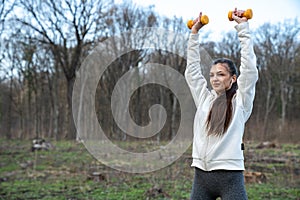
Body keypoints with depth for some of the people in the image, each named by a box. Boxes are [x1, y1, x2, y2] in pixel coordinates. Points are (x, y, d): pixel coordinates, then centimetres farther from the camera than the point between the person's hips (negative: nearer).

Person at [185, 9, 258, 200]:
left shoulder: (240, 100, 1)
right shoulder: (204, 98, 12)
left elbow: (249, 68, -6)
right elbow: (192, 69, 14)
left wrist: (243, 27, -3)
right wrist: (195, 32, 15)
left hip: (230, 175, -4)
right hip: (201, 175, 5)